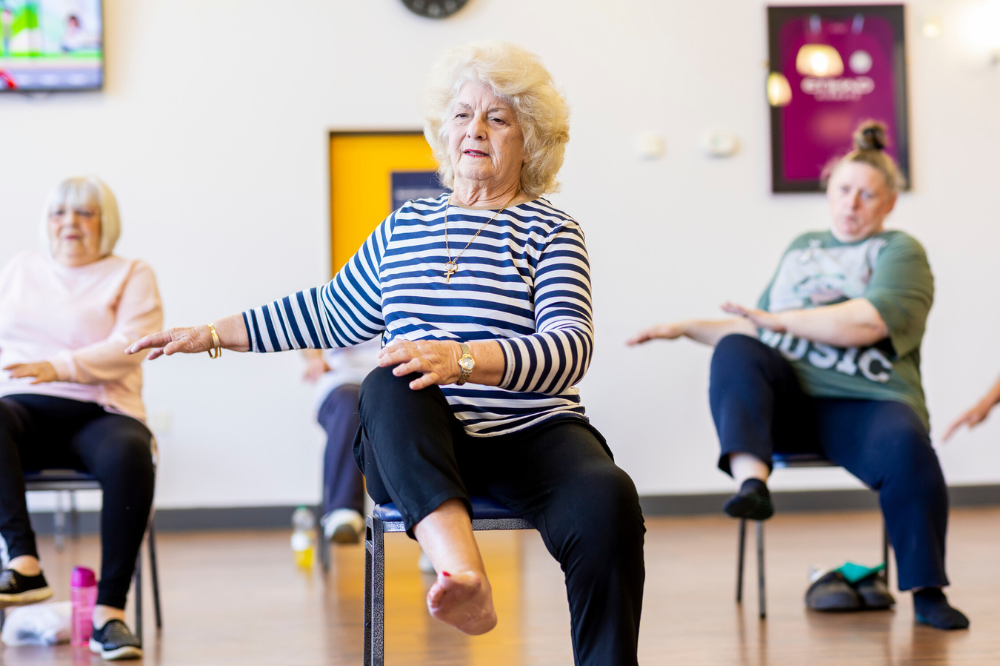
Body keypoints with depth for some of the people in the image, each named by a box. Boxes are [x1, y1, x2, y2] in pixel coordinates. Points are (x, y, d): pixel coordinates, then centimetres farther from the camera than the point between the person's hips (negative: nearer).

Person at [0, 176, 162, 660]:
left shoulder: (132, 276, 11)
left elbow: (128, 347, -5)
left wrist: (59, 367, -20)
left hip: (97, 413, -2)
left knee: (128, 454, -38)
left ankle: (110, 610, -36)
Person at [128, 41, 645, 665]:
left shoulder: (552, 230, 5)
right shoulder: (406, 226, 20)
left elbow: (571, 346, -11)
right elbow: (332, 311, 31)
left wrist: (464, 360, -29)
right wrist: (211, 334, 28)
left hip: (530, 437, -2)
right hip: (419, 449, 3)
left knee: (608, 500, -35)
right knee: (389, 384, -33)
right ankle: (465, 578, -52)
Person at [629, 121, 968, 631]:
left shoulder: (899, 251, 10)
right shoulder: (801, 248, 28)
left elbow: (872, 321, -11)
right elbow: (757, 328, 34)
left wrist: (780, 319, -10)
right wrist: (686, 328, 24)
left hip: (863, 402, -3)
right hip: (788, 401, 4)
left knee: (906, 447, -35)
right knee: (734, 350, -26)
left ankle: (927, 594, -20)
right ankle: (750, 480, -47)